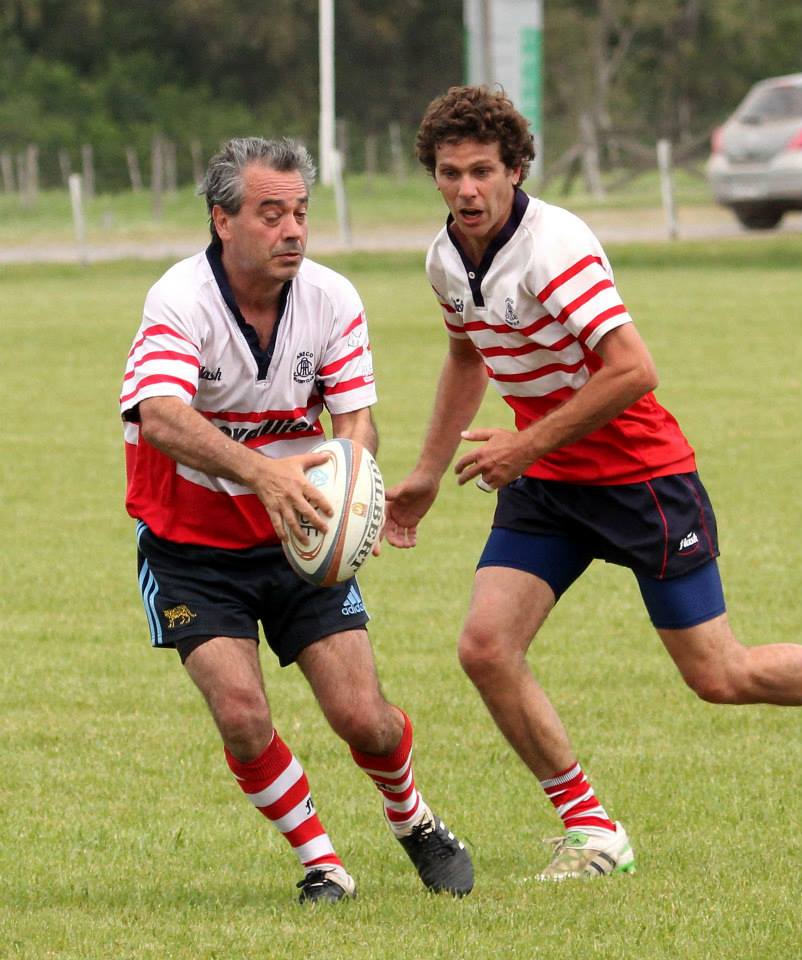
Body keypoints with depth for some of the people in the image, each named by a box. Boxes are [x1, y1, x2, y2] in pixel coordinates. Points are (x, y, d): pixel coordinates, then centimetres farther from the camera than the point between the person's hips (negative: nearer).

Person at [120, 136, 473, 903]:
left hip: (297, 540, 3)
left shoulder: (333, 300, -8)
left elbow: (355, 417, -9)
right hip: (190, 546, -3)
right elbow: (161, 415, -38)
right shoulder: (180, 302, -22)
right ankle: (319, 861, 5)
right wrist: (260, 472, -55)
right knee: (241, 715, -19)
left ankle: (413, 822, 27)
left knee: (361, 717, -6)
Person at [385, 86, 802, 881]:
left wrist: (526, 445, -24)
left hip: (639, 473, -7)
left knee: (719, 678, -3)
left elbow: (634, 372, -30)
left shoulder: (555, 248, -24)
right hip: (544, 485, 7)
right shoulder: (447, 259, 1)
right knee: (485, 646, -10)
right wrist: (426, 474, 22)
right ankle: (591, 830, 3)